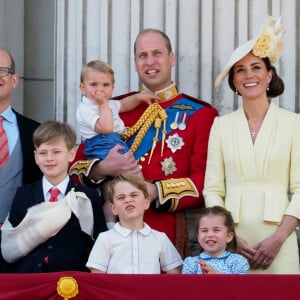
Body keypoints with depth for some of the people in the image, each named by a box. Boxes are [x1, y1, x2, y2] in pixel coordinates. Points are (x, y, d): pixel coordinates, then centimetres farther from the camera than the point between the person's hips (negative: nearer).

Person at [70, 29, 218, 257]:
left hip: (167, 235, -2)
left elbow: (205, 182, -4)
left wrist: (155, 192, -17)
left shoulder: (200, 114, 4)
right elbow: (75, 166, 11)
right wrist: (102, 169, -10)